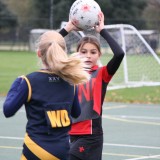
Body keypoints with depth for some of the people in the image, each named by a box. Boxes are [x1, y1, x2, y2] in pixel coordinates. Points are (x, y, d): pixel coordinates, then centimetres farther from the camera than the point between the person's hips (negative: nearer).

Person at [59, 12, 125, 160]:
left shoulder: (101, 74, -1)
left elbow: (119, 54, -16)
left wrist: (102, 30, -8)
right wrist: (67, 29, -2)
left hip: (91, 135, -5)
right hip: (73, 134, 5)